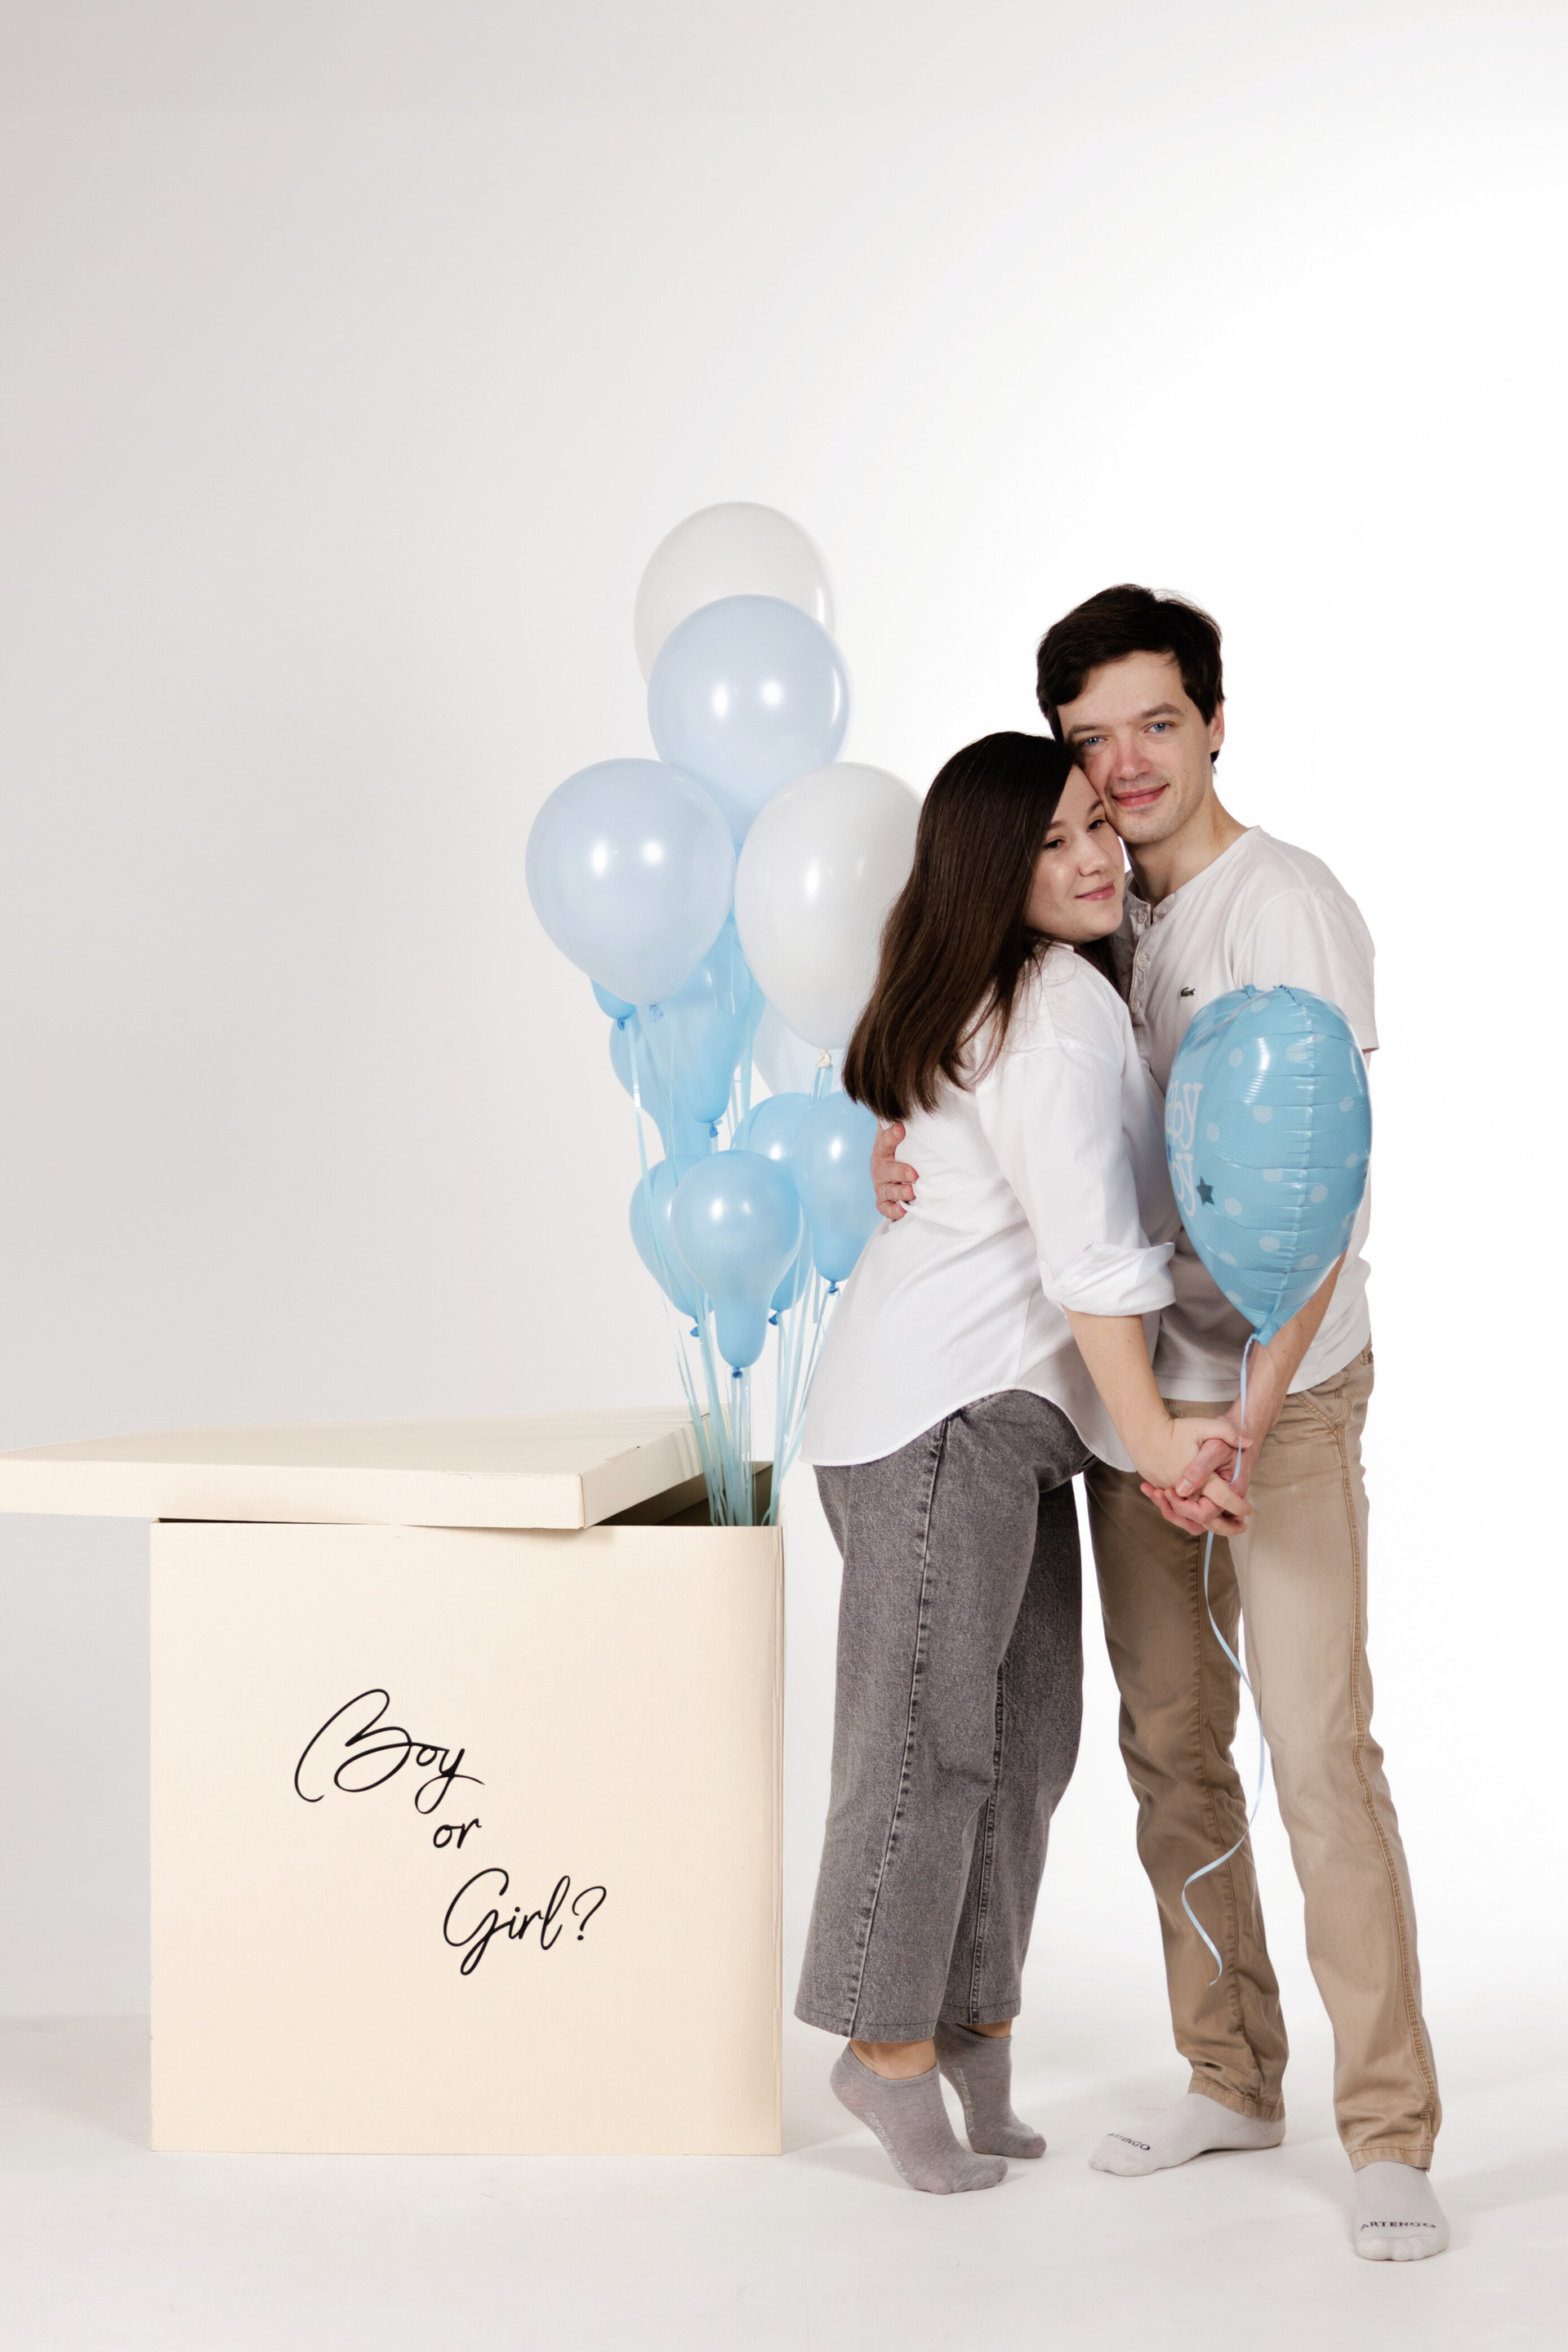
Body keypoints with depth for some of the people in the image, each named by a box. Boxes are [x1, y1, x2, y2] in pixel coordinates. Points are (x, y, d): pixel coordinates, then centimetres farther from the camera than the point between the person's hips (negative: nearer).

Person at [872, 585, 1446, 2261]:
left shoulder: (1288, 910, -12)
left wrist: (1247, 1421, -26)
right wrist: (907, 1150, -8)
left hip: (1281, 1396, -7)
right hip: (1131, 1392, 7)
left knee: (1320, 1753, -10)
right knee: (1170, 1747, 11)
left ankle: (1389, 2137, -4)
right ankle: (1230, 2079, 23)